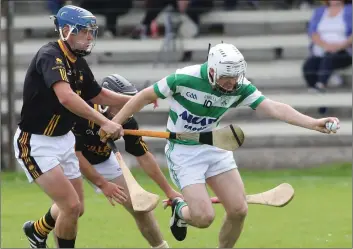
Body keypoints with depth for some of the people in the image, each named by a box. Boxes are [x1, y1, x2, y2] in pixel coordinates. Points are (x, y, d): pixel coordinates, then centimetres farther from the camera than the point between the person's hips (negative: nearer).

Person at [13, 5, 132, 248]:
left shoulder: (78, 63, 4)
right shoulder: (50, 56, -23)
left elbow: (99, 95, 20)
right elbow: (66, 97, -40)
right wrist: (104, 122, -44)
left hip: (63, 139, 9)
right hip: (36, 143, -9)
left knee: (75, 209, 16)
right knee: (71, 206, -14)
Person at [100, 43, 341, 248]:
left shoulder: (240, 87, -13)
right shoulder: (184, 78, -24)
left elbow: (275, 108, -20)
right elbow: (145, 96, -10)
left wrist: (312, 123, -34)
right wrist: (114, 124, -6)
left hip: (216, 148, 4)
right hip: (183, 151, -4)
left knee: (239, 210, -6)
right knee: (204, 217, -15)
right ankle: (180, 210, 22)